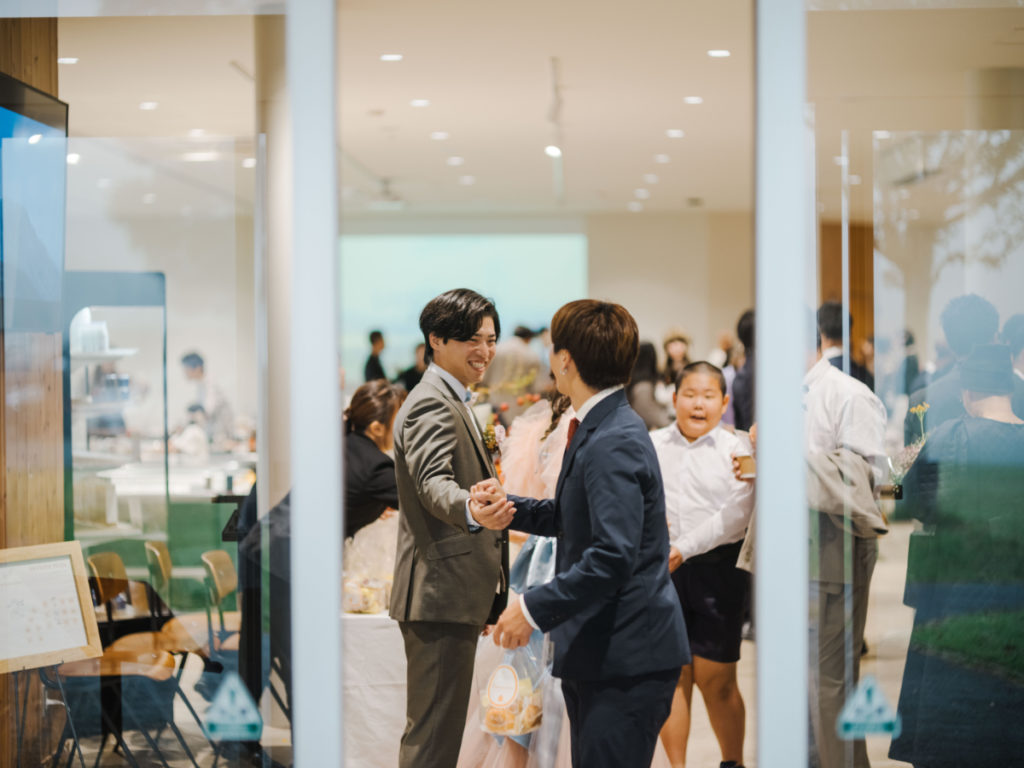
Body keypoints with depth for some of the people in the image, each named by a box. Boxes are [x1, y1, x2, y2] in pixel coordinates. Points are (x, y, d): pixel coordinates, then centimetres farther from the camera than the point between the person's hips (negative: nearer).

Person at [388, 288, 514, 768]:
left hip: (453, 594, 11)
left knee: (429, 729, 17)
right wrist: (471, 511, -53)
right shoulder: (431, 404, -13)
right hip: (441, 595, -11)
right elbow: (433, 481, -31)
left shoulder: (451, 402, 20)